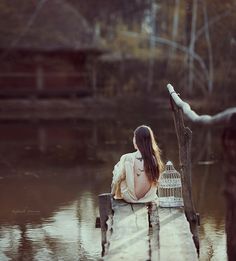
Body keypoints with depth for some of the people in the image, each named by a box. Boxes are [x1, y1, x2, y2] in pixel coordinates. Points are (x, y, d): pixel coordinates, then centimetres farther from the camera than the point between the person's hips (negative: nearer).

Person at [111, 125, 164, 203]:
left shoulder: (127, 158, -22)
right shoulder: (155, 159, -11)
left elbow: (117, 179, -9)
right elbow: (155, 181, 3)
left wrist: (113, 193, 12)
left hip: (131, 198, -4)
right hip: (150, 198, 5)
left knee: (117, 168, 15)